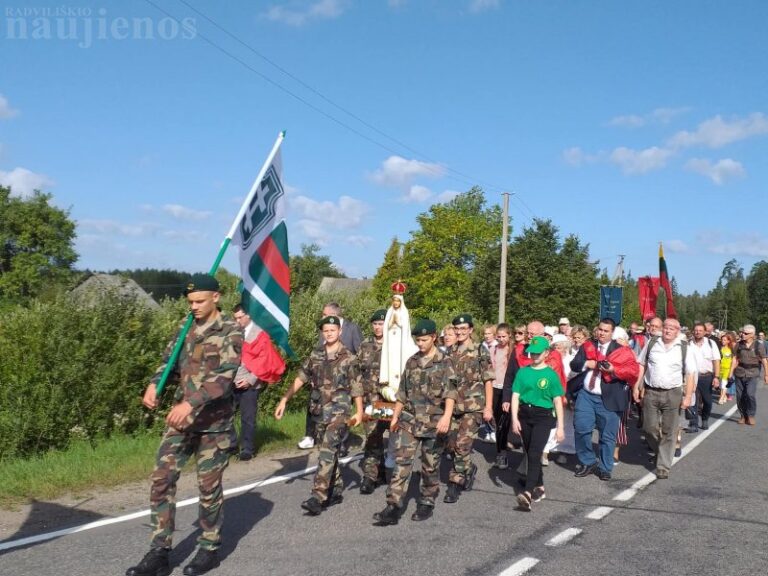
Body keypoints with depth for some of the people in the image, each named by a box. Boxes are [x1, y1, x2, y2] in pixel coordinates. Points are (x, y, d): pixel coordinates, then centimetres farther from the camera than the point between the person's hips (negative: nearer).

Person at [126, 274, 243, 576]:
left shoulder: (231, 332, -10)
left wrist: (190, 403, -33)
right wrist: (154, 384, -5)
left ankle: (209, 549, 23)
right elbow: (170, 362, 17)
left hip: (214, 423, -5)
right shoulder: (185, 330, 10)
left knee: (208, 486, 5)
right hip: (180, 419, 6)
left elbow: (225, 376, -22)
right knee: (161, 480, 1)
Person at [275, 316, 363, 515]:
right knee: (330, 453, 13)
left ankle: (318, 497, -18)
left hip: (338, 412, -5)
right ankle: (336, 491, 26)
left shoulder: (348, 358, -4)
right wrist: (284, 400, 5)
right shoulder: (315, 356, 8)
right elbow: (300, 379, 10)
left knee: (327, 453, -14)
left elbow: (356, 387, -3)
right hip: (319, 412, 5)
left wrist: (359, 412, -5)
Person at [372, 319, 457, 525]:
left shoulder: (445, 362, -5)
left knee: (430, 465, 8)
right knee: (401, 462, -4)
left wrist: (447, 416, -29)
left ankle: (426, 503, 24)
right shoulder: (412, 361, 10)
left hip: (433, 423, -4)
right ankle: (393, 507, -5)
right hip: (409, 421, 4)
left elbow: (450, 392, -16)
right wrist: (395, 416, 19)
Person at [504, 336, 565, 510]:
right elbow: (515, 396, 3)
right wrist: (514, 418, -9)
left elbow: (557, 401, -1)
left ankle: (527, 493, -25)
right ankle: (539, 488, 29)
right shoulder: (523, 372, 5)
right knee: (531, 454, 12)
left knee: (534, 454, -16)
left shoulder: (551, 374, -3)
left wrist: (560, 426, -3)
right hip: (524, 415, 4)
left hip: (543, 417, -4)